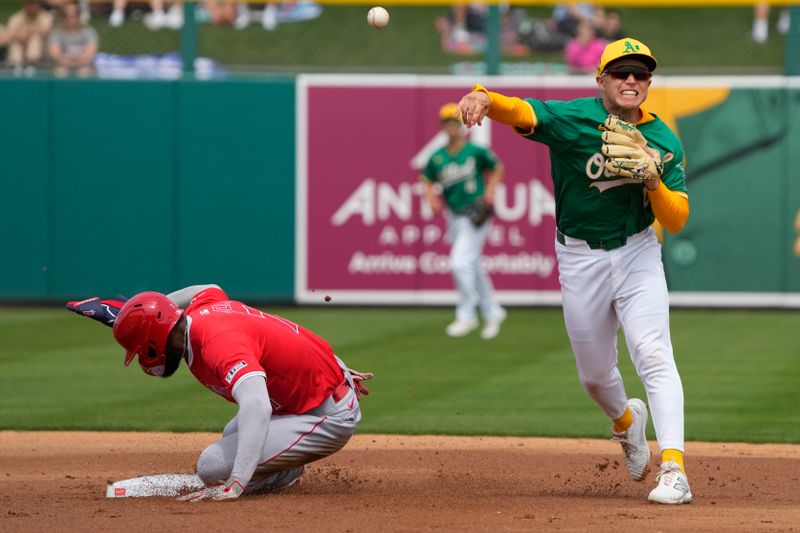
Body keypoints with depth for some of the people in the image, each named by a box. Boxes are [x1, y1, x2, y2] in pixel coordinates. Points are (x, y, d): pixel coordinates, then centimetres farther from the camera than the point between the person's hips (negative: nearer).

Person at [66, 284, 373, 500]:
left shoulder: (217, 343, -32)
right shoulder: (202, 304, -2)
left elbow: (256, 407, -48)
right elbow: (212, 289, 26)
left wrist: (234, 485, -55)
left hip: (330, 418, -11)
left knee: (213, 467, -20)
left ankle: (288, 474, 0)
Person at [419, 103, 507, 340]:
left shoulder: (476, 152, -7)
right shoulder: (437, 158, 3)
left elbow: (497, 168, 7)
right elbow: (427, 181, 12)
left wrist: (490, 190, -6)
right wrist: (431, 198, -8)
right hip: (454, 218, 5)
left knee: (461, 262, -17)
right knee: (473, 267, 13)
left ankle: (466, 315, -7)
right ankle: (492, 312, 27)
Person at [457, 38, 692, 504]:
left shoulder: (663, 141, -7)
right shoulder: (573, 119, -14)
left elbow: (677, 221, -9)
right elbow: (520, 112, -33)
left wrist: (653, 180, -28)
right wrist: (484, 97, -56)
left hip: (637, 253, 0)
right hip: (580, 258, 0)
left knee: (654, 355, -18)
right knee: (595, 373, 13)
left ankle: (674, 470, -23)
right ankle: (626, 420, 48)